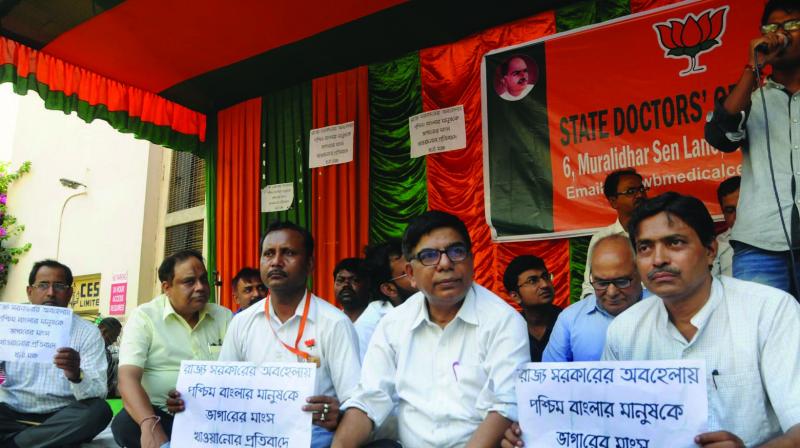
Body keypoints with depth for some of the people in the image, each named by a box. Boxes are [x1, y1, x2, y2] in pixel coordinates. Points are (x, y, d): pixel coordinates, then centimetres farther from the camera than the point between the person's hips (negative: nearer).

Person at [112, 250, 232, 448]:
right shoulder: (144, 317, -2)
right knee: (125, 424, -31)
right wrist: (150, 424, -34)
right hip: (160, 414, 1)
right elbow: (128, 378, -14)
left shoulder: (224, 317, 8)